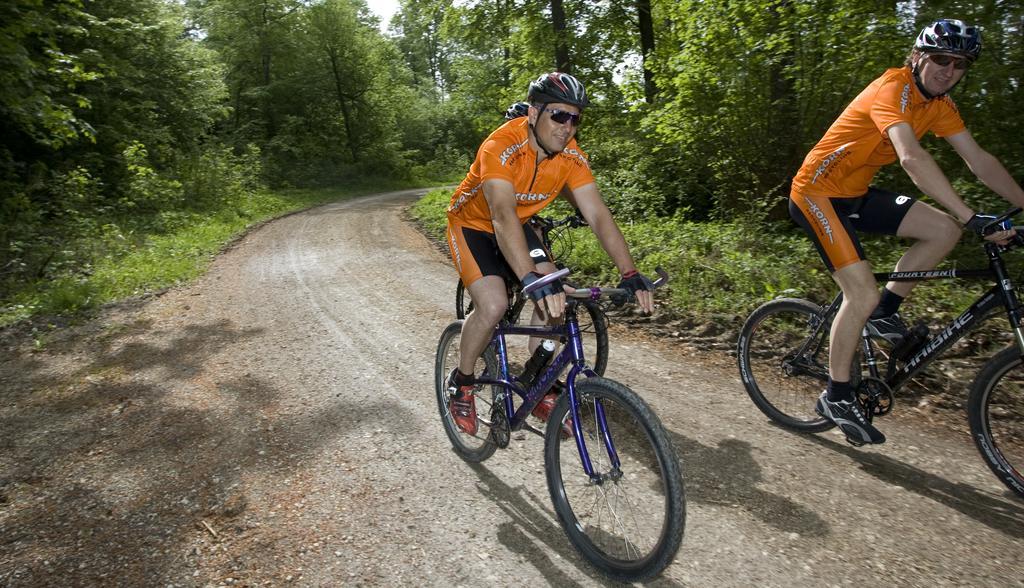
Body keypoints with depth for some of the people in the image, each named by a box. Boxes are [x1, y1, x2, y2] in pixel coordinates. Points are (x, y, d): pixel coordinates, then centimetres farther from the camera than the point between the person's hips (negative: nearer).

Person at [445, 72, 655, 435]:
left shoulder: (571, 156, -16)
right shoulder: (501, 147, -33)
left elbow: (598, 216, -21)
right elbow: (502, 217, -46)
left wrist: (630, 275, -32)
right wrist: (532, 281, -58)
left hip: (517, 226, 5)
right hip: (473, 224, -5)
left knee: (554, 297, -13)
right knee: (494, 304, -25)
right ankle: (461, 383, 1)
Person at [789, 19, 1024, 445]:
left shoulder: (939, 104, 7)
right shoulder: (893, 88, -20)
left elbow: (979, 160, 7)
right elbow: (912, 158, -35)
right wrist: (971, 217, -39)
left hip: (855, 194, 8)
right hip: (818, 192, -8)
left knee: (945, 230, -5)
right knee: (862, 294, -16)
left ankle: (884, 310, 10)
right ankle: (836, 397, -2)